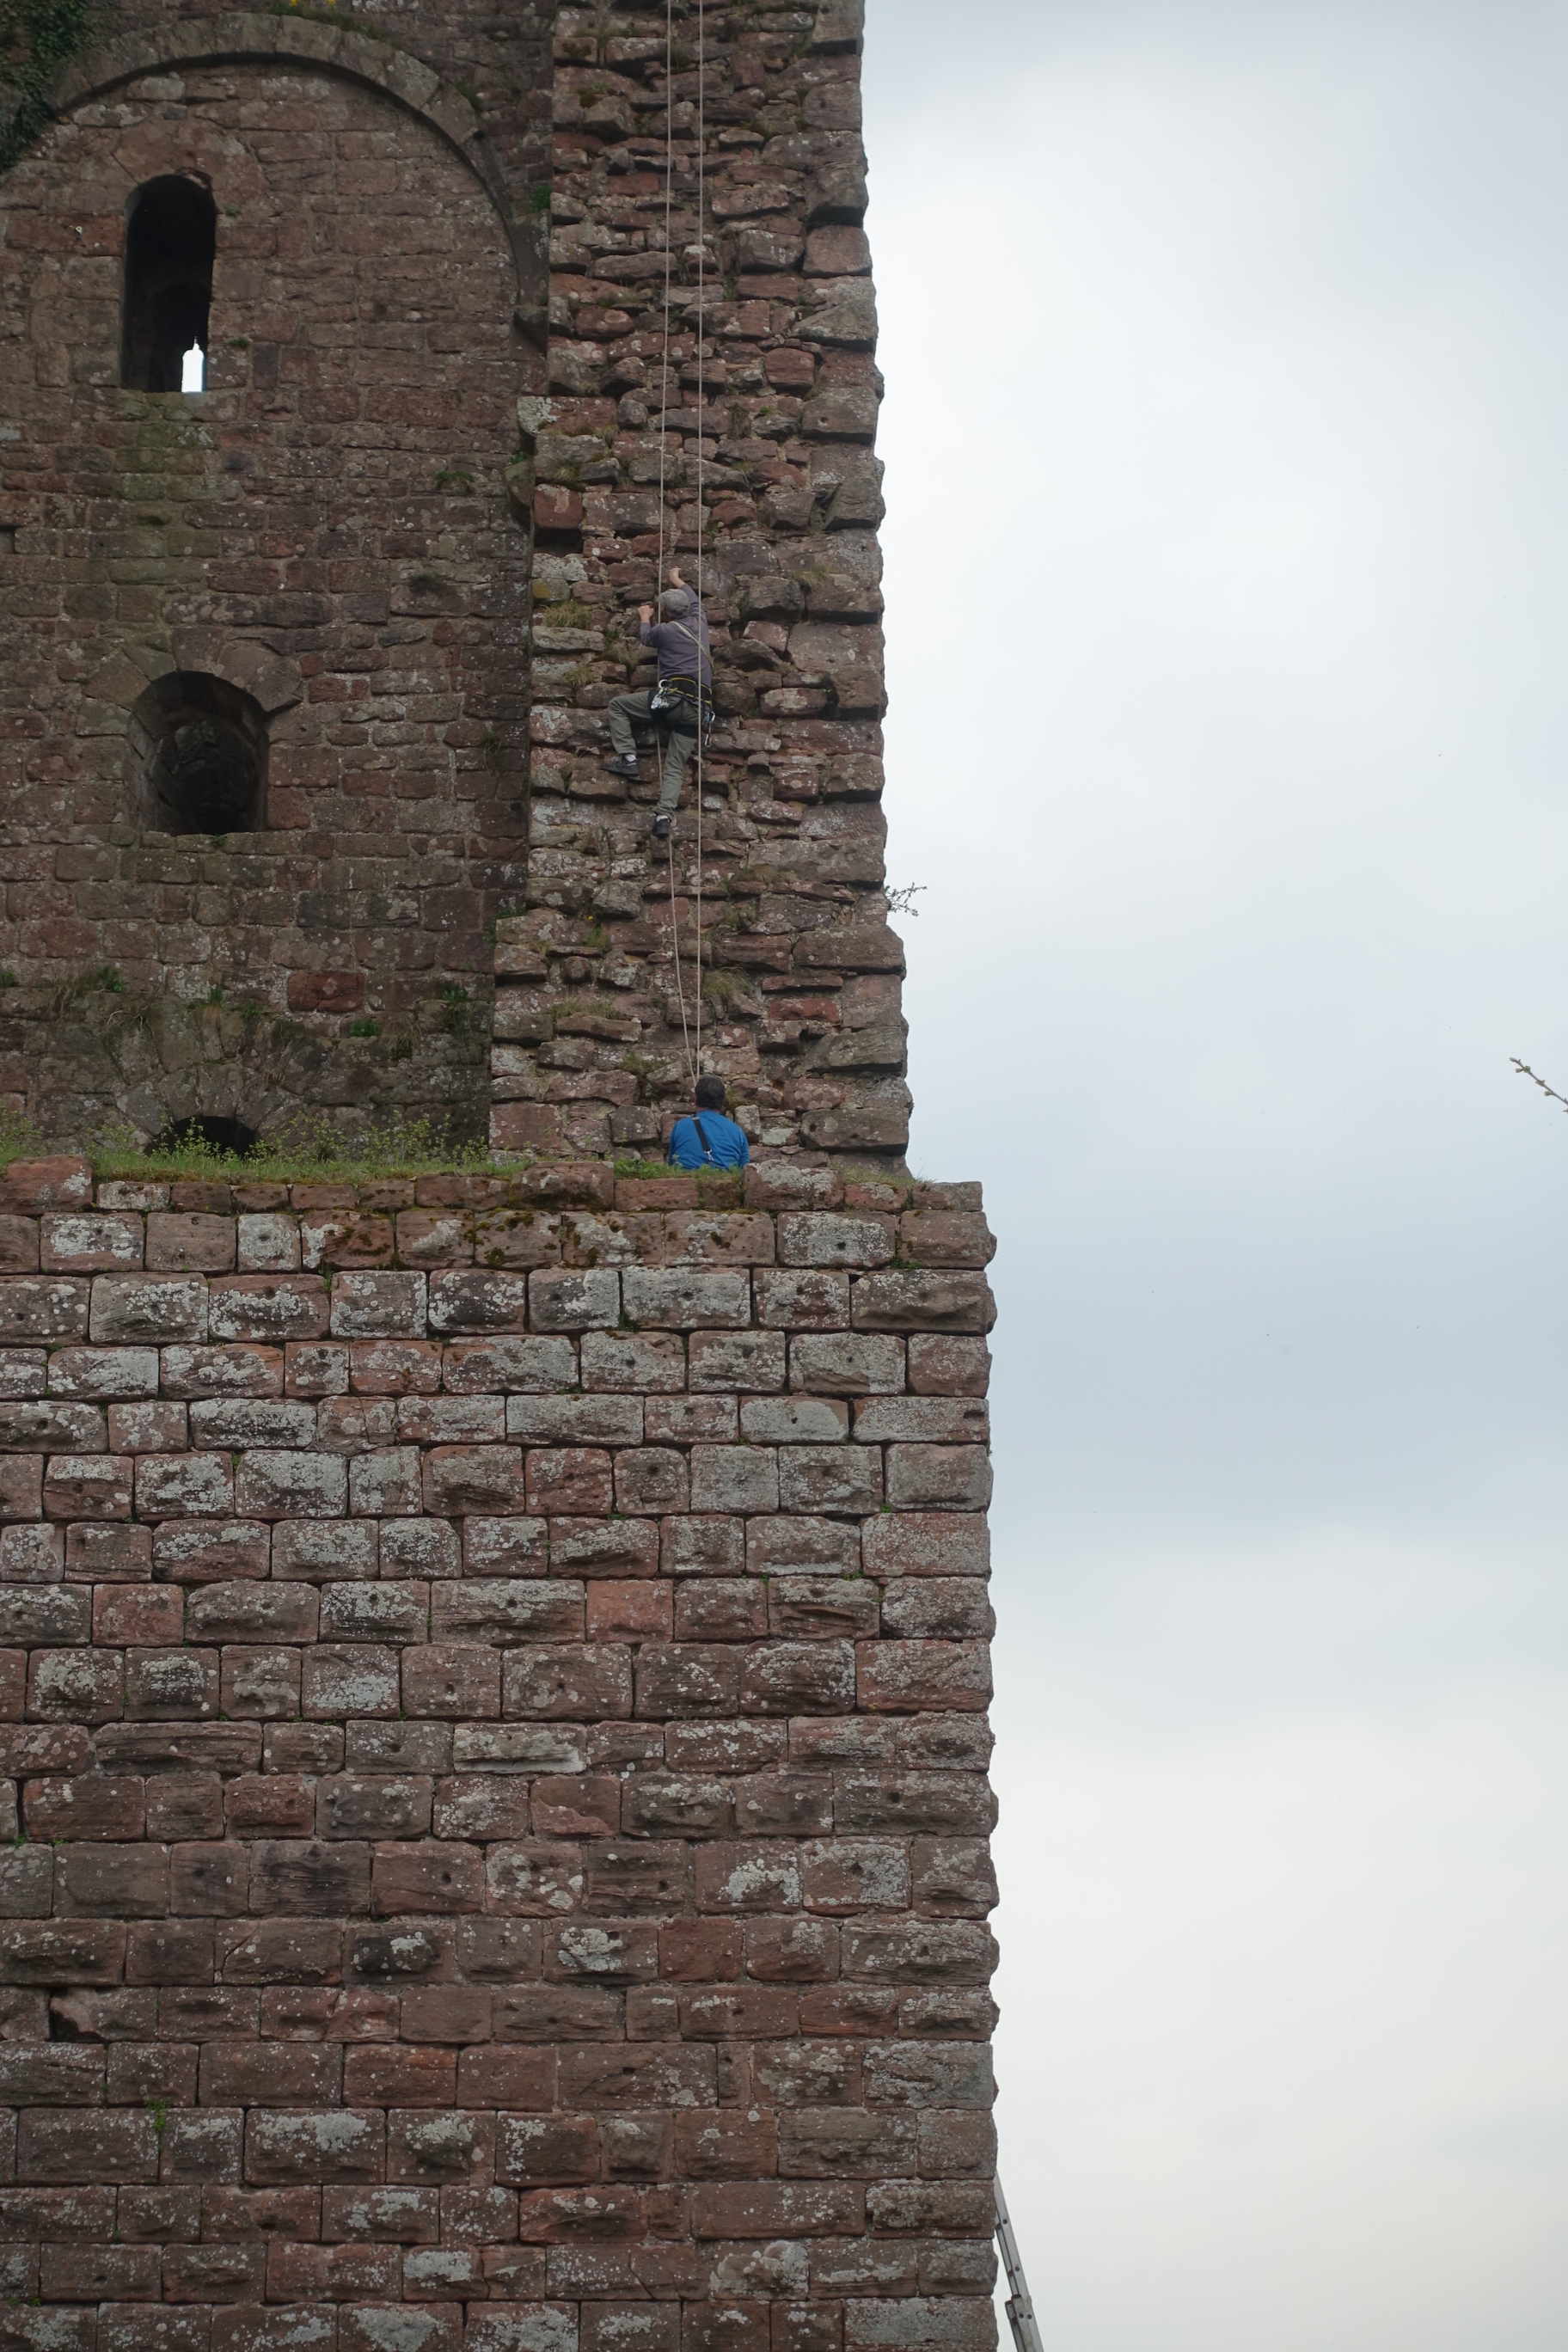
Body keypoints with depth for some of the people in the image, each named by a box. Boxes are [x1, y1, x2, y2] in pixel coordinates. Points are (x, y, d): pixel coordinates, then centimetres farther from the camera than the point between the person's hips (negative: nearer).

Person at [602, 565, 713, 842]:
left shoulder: (664, 630, 3)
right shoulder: (699, 622, 16)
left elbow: (646, 638, 28)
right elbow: (695, 602, 41)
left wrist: (644, 618, 48)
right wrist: (678, 582, 57)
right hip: (697, 708, 5)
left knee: (617, 705, 13)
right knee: (675, 767, 0)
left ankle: (627, 758, 1)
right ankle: (665, 816, -19)